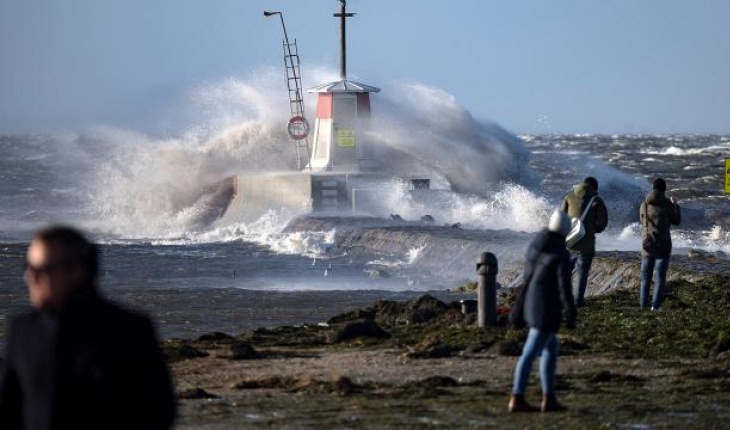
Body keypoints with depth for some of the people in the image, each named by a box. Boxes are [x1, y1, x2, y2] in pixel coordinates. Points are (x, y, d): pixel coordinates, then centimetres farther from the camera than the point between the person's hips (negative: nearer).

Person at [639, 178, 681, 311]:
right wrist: (675, 206, 19)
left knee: (645, 276, 12)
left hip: (647, 245, 2)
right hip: (663, 245, -2)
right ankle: (656, 305, -3)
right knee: (660, 276, 3)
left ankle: (643, 305, 9)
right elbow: (676, 221, 4)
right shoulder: (667, 204, -9)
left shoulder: (644, 205, -2)